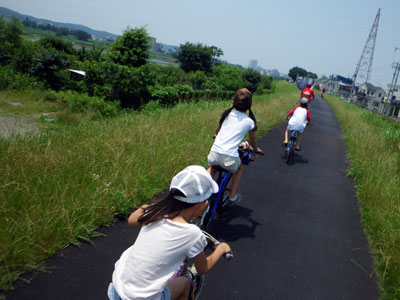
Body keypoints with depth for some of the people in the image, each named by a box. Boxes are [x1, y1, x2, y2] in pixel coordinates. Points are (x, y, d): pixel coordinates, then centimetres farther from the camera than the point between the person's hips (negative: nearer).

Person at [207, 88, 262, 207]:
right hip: (230, 157, -2)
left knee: (212, 167, 36)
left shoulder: (227, 113, 12)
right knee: (239, 168, 32)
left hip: (215, 153, 2)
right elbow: (252, 141, 19)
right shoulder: (249, 121, 5)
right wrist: (256, 149, 41)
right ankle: (232, 197, 29)